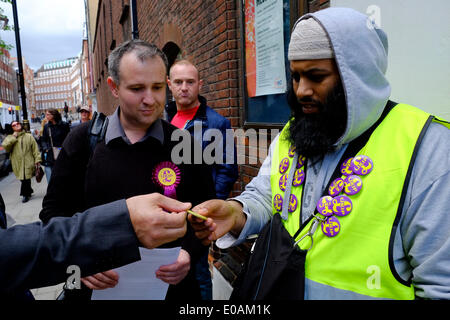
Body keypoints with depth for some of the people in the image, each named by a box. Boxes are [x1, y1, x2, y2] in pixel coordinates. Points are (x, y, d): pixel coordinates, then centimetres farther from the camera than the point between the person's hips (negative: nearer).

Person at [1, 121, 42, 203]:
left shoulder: (29, 136, 7)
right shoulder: (10, 138, 11)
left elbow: (35, 149, 4)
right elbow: (5, 146, -8)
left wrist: (37, 160, -4)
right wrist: (13, 138, -8)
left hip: (28, 163, -1)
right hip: (18, 164, 2)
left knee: (26, 179, -2)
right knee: (23, 180, 5)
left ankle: (25, 194, 15)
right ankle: (28, 192, 27)